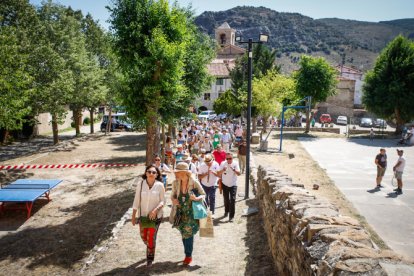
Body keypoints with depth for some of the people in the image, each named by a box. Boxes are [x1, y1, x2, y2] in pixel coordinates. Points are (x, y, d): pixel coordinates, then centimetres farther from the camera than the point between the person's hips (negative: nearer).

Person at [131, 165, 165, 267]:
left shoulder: (160, 185, -16)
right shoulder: (140, 183, -12)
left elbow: (163, 201, -8)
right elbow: (136, 200, -5)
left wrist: (155, 210, -25)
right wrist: (133, 216, -1)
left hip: (155, 216, -3)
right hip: (143, 215, 3)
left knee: (151, 238, 1)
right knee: (144, 237, 18)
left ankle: (150, 258, 25)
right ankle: (150, 247, 51)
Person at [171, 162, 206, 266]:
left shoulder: (194, 182, -17)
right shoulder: (176, 183, -6)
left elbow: (203, 194, -7)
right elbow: (173, 195, 8)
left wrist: (197, 198, -28)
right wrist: (173, 200, -15)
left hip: (192, 212, -4)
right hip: (181, 212, 4)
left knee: (188, 233, -2)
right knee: (184, 233, 14)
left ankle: (188, 255, 17)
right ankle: (188, 254, 33)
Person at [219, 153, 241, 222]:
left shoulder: (235, 164, -10)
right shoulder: (223, 164, -7)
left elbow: (239, 173, -18)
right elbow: (219, 173, -8)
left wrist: (234, 170, -36)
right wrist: (223, 170, -29)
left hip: (233, 185, -2)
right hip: (225, 184, 2)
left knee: (232, 200, -9)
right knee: (226, 199, 16)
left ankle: (231, 216, -5)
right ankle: (226, 211, 41)